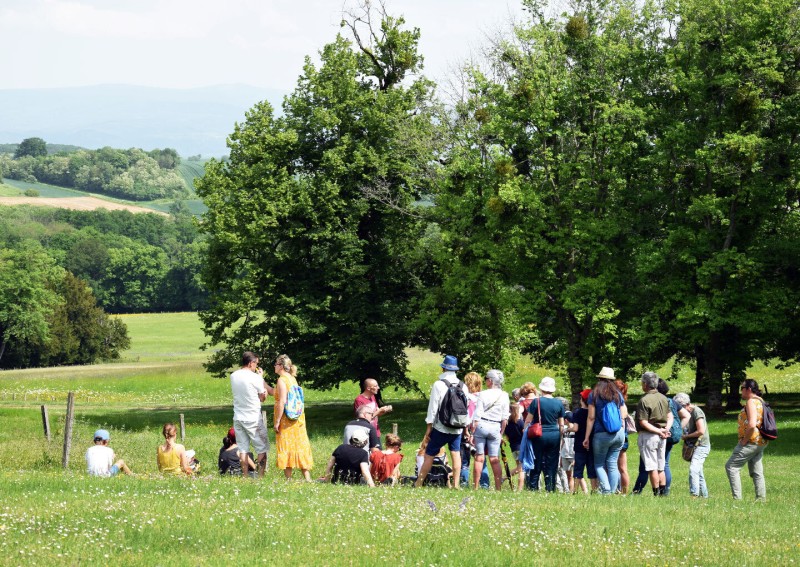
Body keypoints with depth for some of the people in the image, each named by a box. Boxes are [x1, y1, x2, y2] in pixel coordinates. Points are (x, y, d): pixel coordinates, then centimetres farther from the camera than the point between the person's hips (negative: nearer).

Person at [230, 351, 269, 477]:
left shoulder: (233, 376, 3)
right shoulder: (255, 378, -14)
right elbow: (263, 397, -2)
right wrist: (261, 378, 6)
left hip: (238, 418, 5)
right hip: (253, 419, -5)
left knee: (243, 449, 8)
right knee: (262, 449, 5)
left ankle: (245, 476, 9)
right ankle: (261, 476, 2)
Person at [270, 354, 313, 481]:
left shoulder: (282, 380, -14)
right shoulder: (292, 378, 13)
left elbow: (282, 401, -21)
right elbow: (273, 392, 21)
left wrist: (277, 421, -19)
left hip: (286, 418, -8)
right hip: (297, 417, 8)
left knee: (286, 447, -1)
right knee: (299, 446, 10)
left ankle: (288, 478, 1)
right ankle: (307, 477, 9)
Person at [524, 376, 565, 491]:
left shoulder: (537, 402, -6)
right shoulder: (559, 404, 3)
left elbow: (528, 421, -4)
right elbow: (561, 425, 8)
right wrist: (560, 438, 17)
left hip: (539, 435, -2)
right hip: (554, 435, 2)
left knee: (536, 463, 4)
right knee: (551, 464, 6)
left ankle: (533, 486, 4)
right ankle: (550, 488, 5)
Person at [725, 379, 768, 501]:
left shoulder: (751, 402, -15)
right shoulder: (760, 401, 17)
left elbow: (752, 424, -26)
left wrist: (744, 440, -16)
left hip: (751, 442, -10)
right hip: (760, 443, 10)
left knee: (731, 467, -7)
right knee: (757, 472, 12)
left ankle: (737, 498, -12)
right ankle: (761, 498, 9)